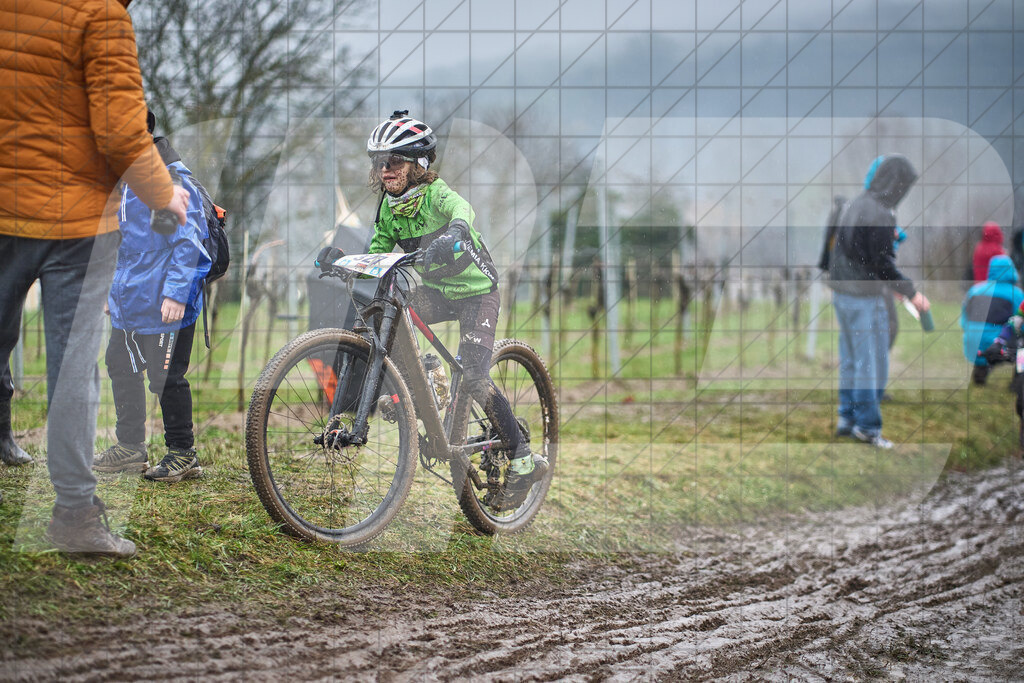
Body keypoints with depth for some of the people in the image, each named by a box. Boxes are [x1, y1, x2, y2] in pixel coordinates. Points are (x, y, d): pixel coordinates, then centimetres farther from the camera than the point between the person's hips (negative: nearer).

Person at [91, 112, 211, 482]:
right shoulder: (123, 178, 12)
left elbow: (187, 241, -18)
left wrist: (176, 293, -22)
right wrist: (113, 288, 22)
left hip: (164, 302, -9)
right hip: (130, 298, 10)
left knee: (166, 377, -4)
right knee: (121, 367, 16)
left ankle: (183, 454, 7)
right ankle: (130, 448, 28)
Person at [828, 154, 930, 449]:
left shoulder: (854, 206, 10)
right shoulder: (880, 214, -18)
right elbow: (882, 262, -20)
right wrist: (911, 292, -12)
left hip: (842, 294, 9)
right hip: (866, 299, -9)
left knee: (850, 361, 15)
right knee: (872, 364, -2)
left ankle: (847, 418, 20)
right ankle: (867, 425, 2)